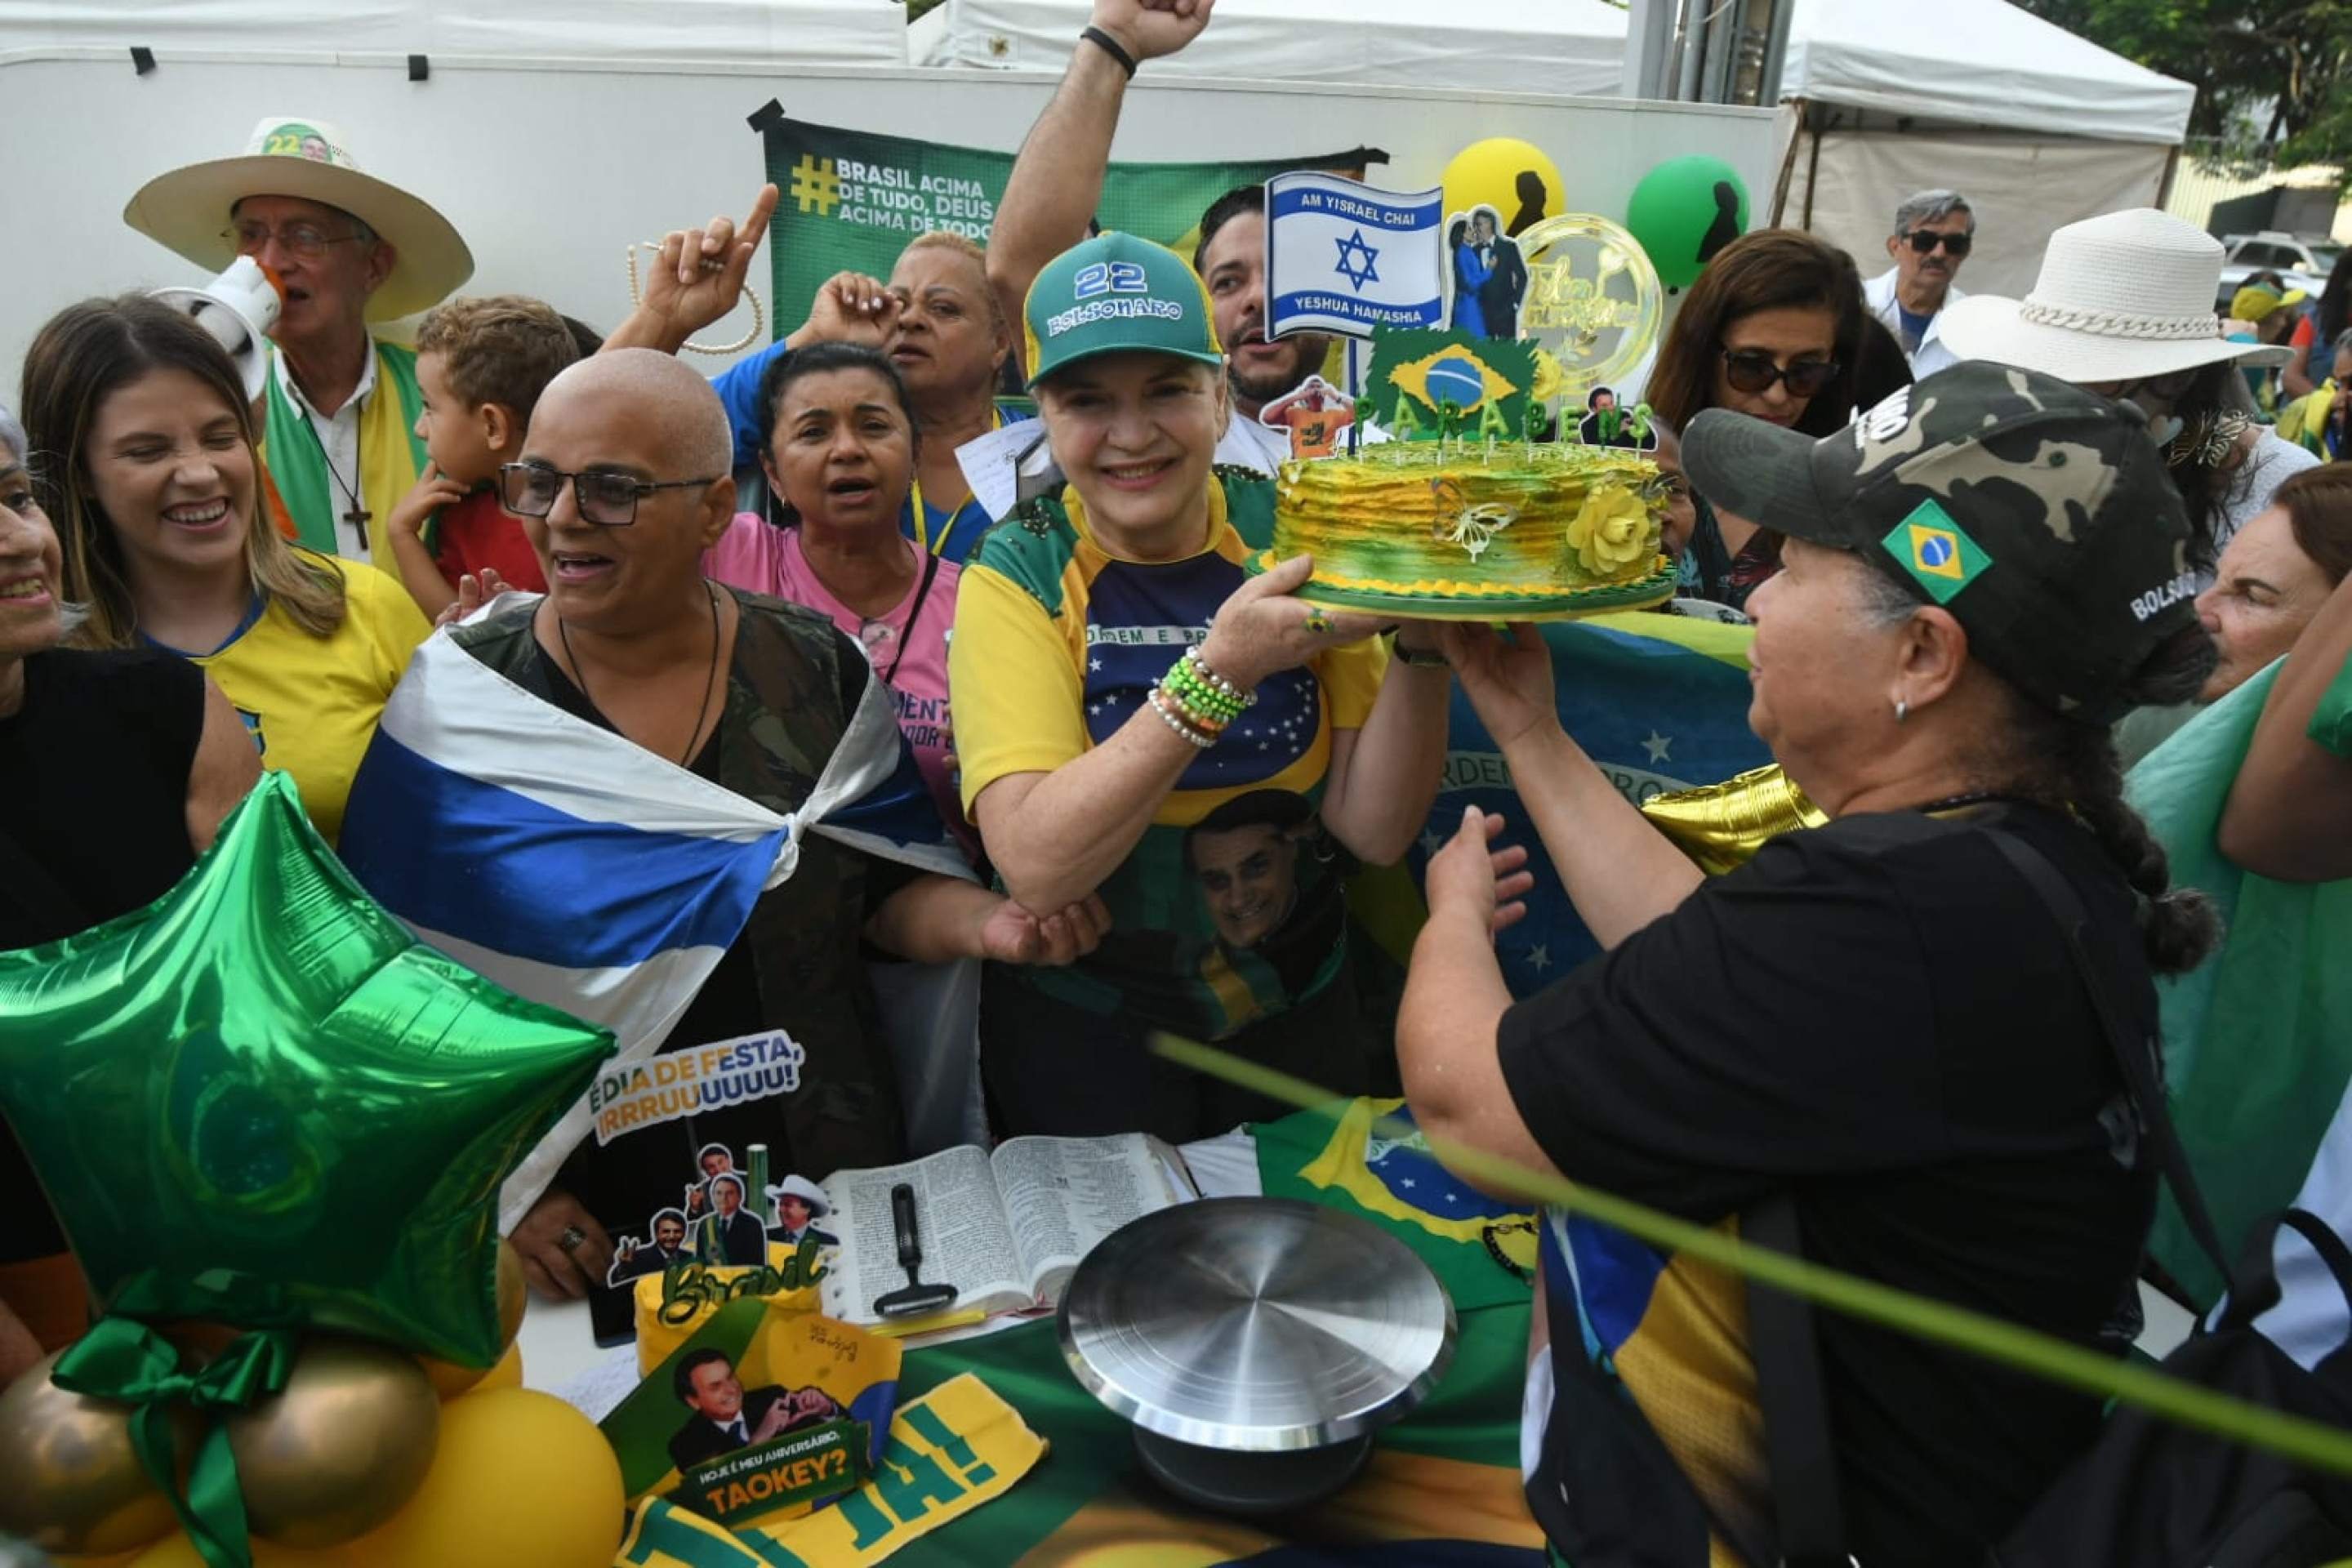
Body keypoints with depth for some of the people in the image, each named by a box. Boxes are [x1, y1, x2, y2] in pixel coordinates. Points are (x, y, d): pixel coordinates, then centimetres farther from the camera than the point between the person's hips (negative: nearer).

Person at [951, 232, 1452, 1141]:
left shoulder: (1291, 536, -9)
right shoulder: (1018, 578, -14)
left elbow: (1373, 830, -12)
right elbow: (1035, 864, -27)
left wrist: (1422, 644, -28)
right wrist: (1224, 668, -35)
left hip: (1296, 1006, 3)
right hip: (1083, 1029, -2)